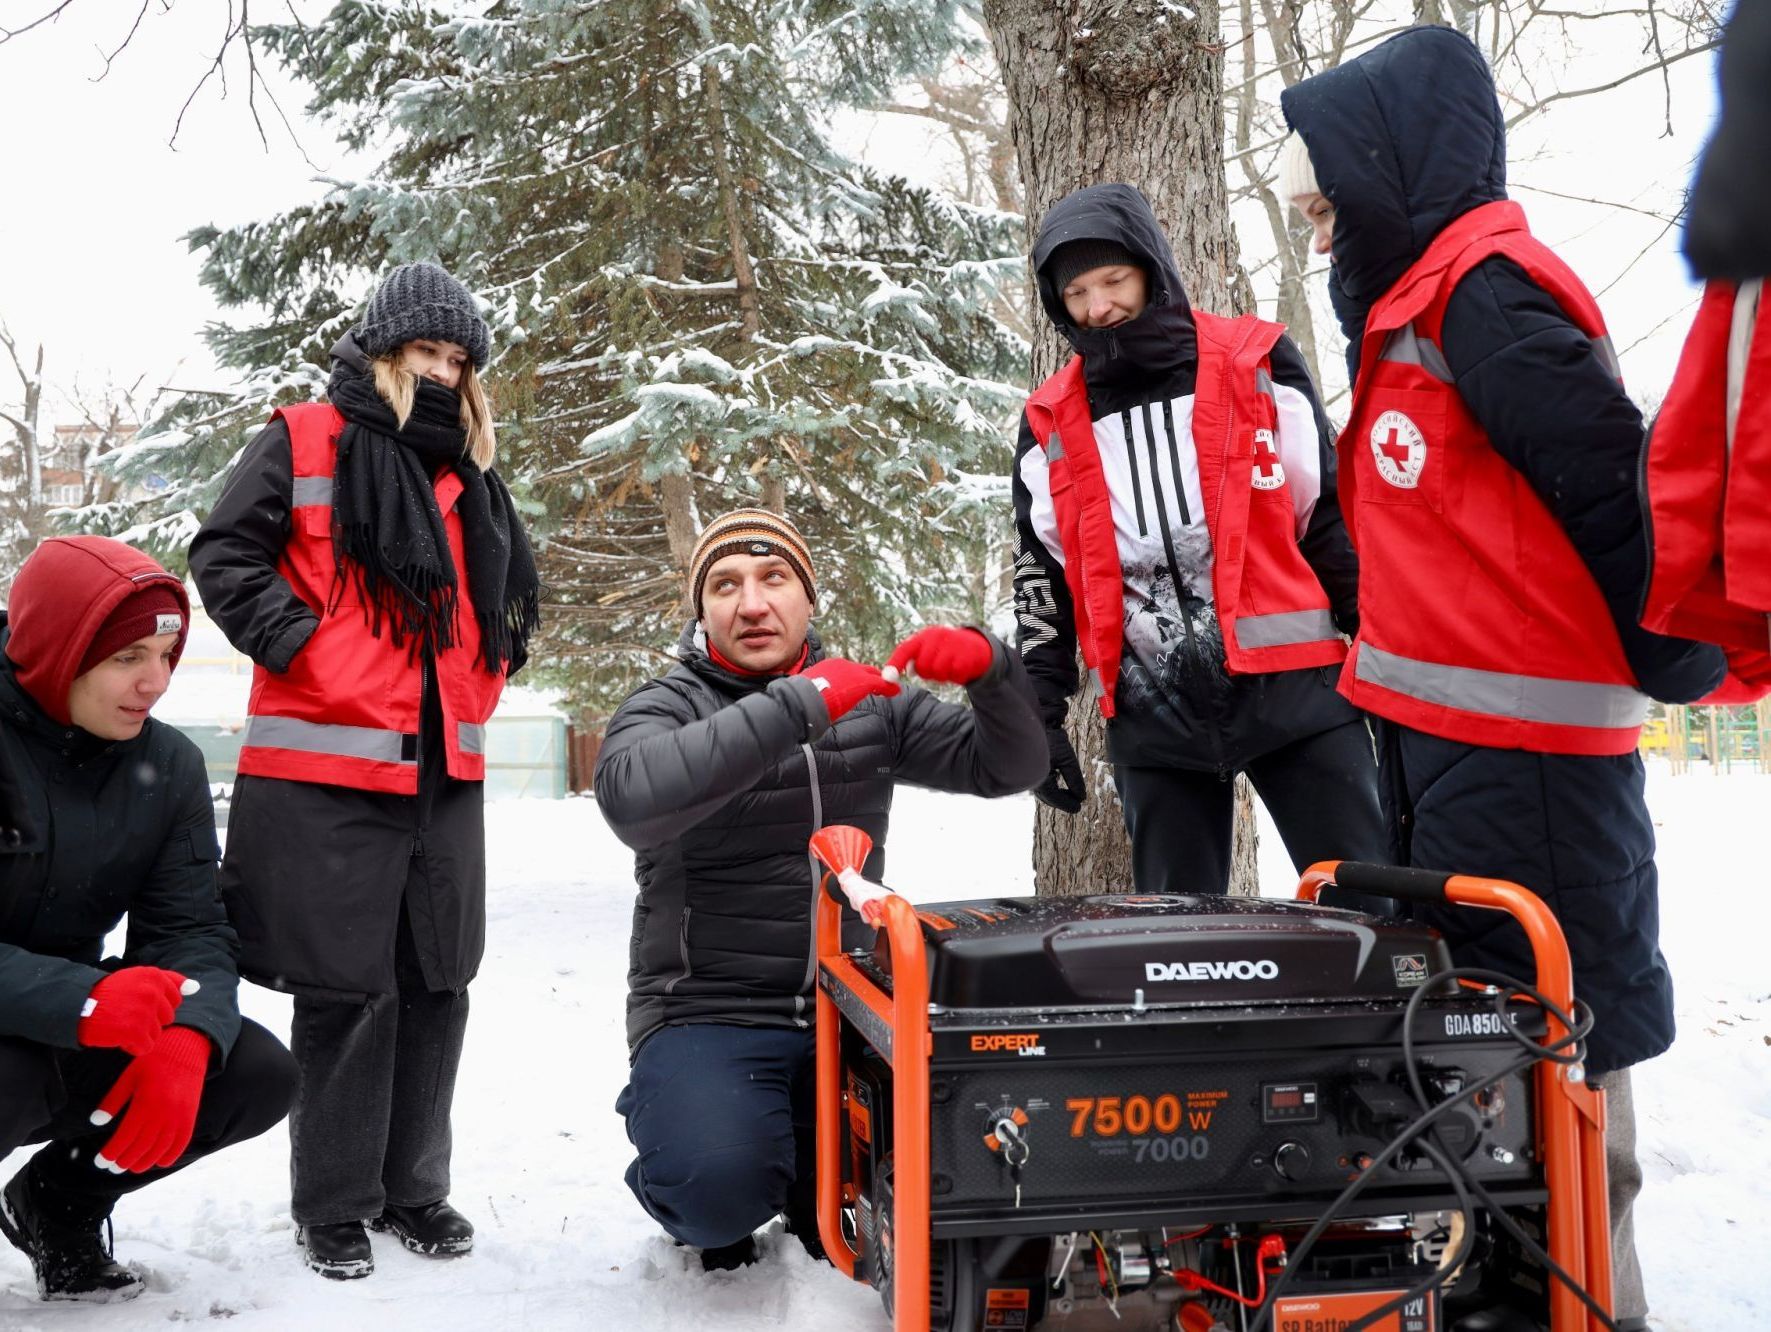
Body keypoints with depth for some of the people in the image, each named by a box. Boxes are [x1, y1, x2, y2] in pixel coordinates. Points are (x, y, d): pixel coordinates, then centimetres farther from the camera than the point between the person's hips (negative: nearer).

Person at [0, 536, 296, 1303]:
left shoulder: (169, 765, -3)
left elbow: (192, 930, -7)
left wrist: (187, 1038, -29)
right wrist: (83, 1001, -40)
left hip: (78, 1029, 6)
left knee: (260, 1073, -10)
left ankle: (62, 1201, 12)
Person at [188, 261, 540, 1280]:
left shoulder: (472, 478, 19)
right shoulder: (303, 444, 1)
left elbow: (504, 602, 29)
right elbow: (226, 555, -5)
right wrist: (297, 645, -13)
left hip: (447, 775, 6)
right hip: (327, 772, -6)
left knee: (437, 985, 10)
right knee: (346, 988, -3)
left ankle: (413, 1186, 23)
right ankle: (335, 1206, 11)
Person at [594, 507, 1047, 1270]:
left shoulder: (871, 705, 11)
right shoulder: (662, 710, -3)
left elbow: (1009, 767, 6)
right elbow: (631, 796, -27)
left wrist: (988, 668, -15)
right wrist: (797, 705, -31)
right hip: (708, 1015, -3)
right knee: (723, 1183, -30)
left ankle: (818, 1184, 13)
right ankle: (714, 1214, 9)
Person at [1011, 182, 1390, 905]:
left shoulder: (1258, 364, 2)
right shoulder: (1050, 424, 8)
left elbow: (1335, 515, 4)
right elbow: (1041, 578, 14)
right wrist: (1041, 716, 8)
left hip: (1291, 685, -2)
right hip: (1152, 716, 2)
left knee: (1370, 910, -1)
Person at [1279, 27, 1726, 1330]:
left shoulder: (1489, 295, -15)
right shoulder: (1412, 304, 15)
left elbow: (1620, 490, -18)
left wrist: (1673, 662, -8)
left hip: (1523, 744, -10)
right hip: (1437, 736, 10)